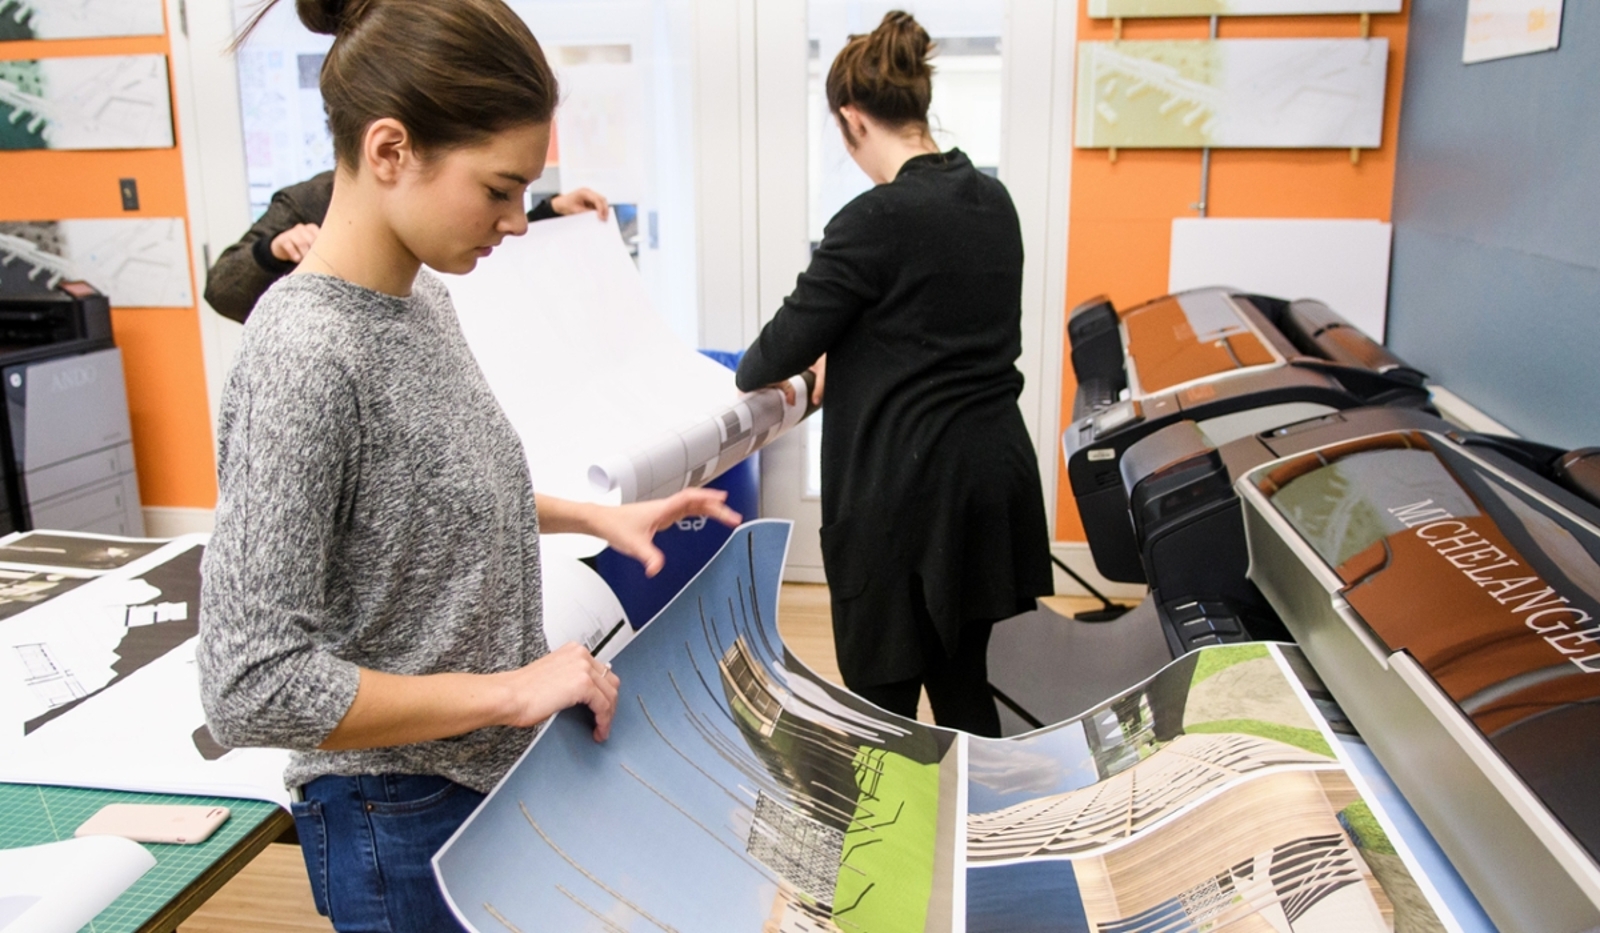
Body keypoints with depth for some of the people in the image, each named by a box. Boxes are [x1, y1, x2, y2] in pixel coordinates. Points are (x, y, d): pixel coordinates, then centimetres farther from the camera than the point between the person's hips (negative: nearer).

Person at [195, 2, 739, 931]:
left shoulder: (421, 292, -1)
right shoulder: (303, 357, -27)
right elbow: (254, 688, -27)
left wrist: (596, 517, 5)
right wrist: (508, 691, -23)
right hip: (410, 824, -8)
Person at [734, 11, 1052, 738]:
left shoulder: (876, 218, -17)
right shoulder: (993, 201, 7)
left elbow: (794, 334, -9)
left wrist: (749, 374, 12)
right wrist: (846, 360, 27)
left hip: (904, 489, -8)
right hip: (990, 474, 8)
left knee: (883, 698, 8)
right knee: (963, 682, 20)